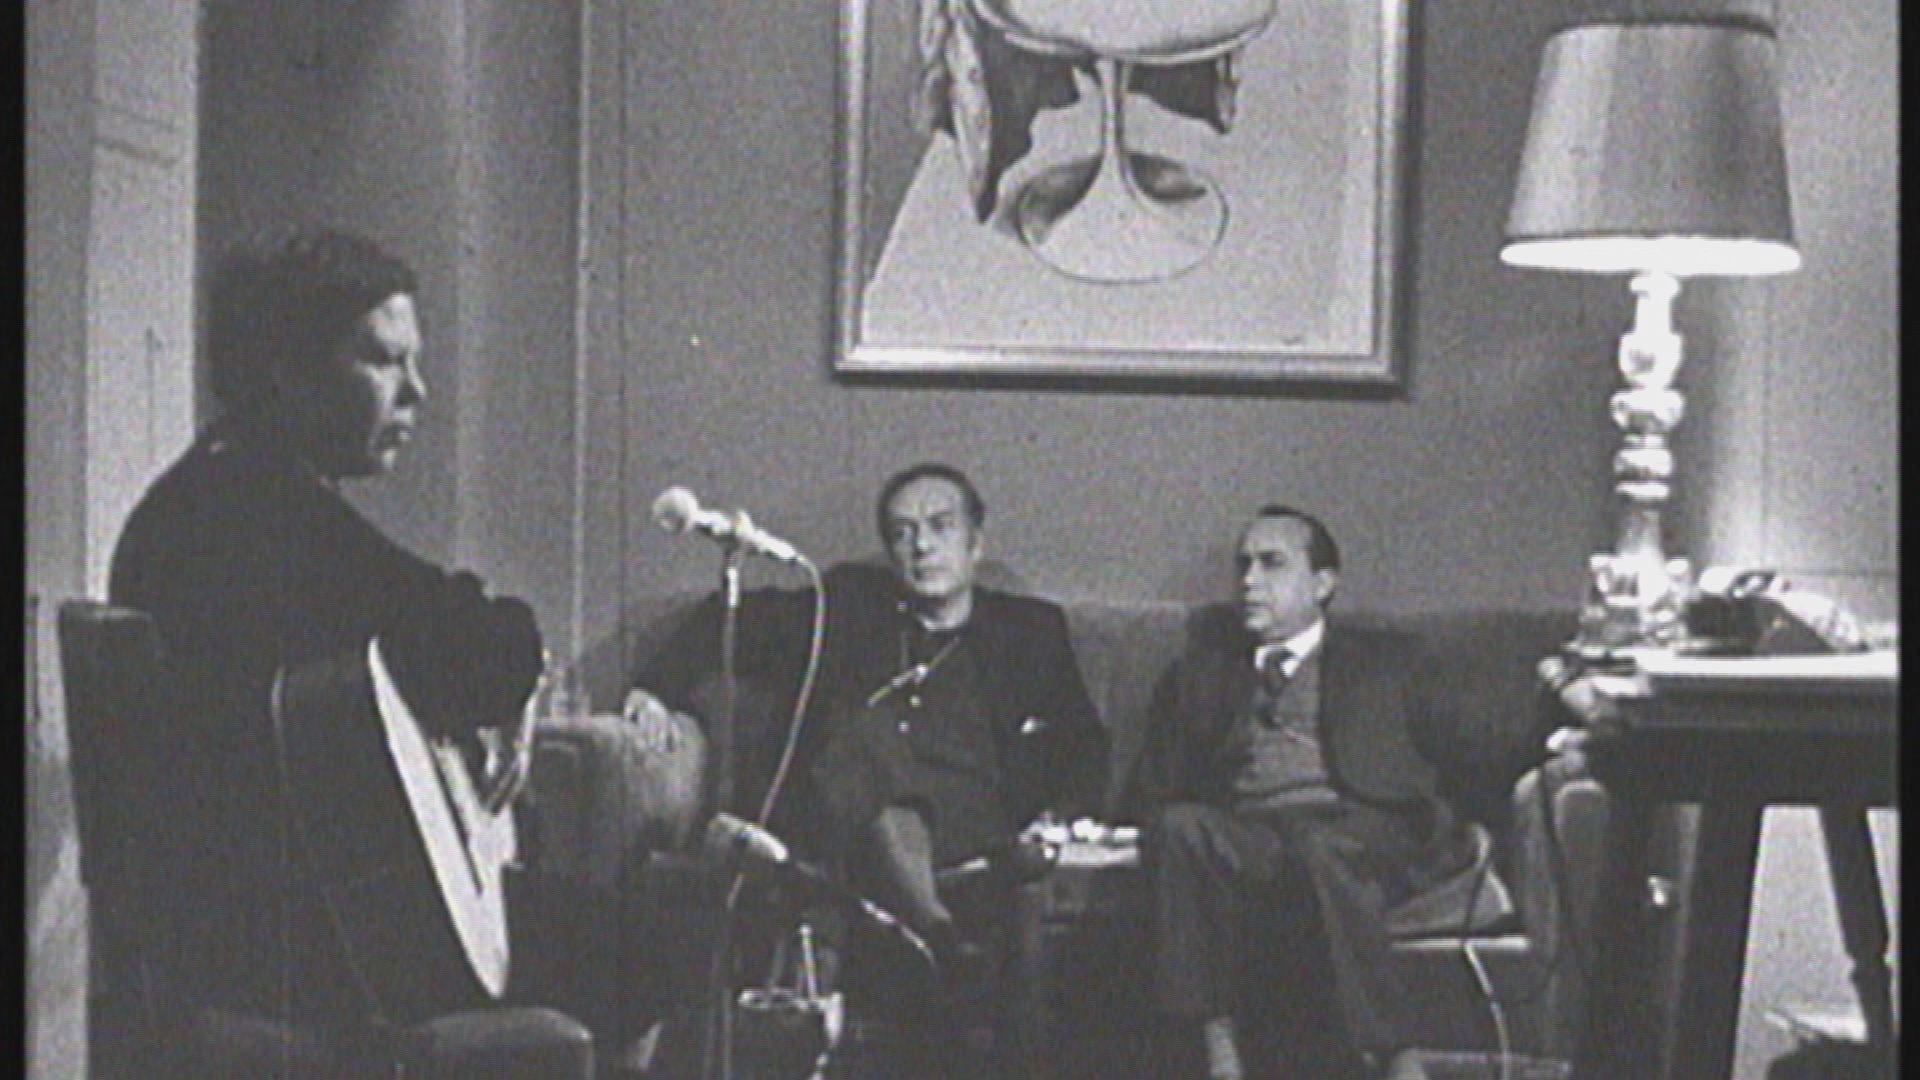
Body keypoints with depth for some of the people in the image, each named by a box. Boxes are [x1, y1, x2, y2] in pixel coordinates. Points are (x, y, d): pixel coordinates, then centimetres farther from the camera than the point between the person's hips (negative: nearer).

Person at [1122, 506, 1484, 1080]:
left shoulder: (1387, 661, 25)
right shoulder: (1201, 671, 30)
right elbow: (1151, 792, 22)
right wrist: (1162, 824, -1)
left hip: (1359, 827, -2)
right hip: (1241, 836, 2)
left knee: (1321, 847, -38)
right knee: (1182, 828, -33)